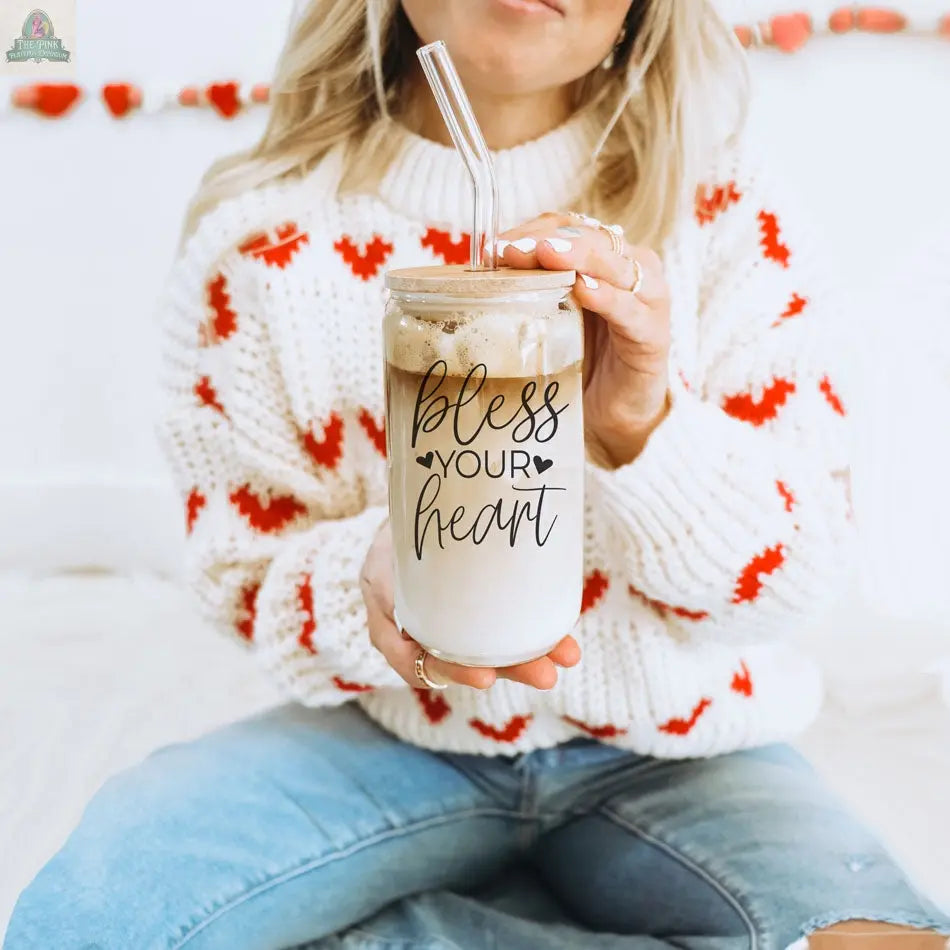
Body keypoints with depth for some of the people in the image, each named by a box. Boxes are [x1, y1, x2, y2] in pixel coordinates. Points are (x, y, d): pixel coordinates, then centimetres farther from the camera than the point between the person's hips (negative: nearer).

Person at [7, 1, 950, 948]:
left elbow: (794, 578, -9)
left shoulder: (724, 215, -7)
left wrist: (642, 425, -30)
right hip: (400, 731, 1)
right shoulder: (262, 239, -7)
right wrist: (369, 586, -27)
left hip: (674, 755, 0)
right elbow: (246, 566, -3)